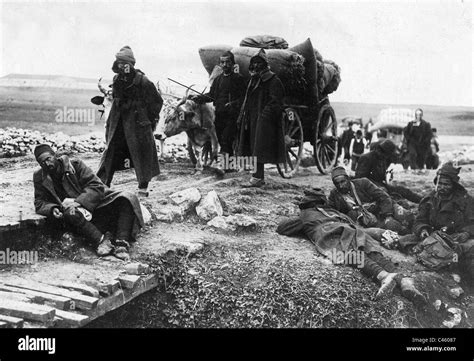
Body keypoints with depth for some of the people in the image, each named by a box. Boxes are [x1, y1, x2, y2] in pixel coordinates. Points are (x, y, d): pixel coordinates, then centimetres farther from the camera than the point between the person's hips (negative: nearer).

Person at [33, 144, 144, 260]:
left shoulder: (75, 164, -4)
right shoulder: (39, 178, 4)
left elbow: (97, 186, -8)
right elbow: (40, 203, 7)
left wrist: (79, 202, -23)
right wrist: (52, 209, -17)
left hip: (94, 203, 0)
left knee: (128, 199, -24)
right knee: (69, 213, -38)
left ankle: (121, 243, -35)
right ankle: (101, 241, -38)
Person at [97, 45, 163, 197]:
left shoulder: (142, 82, -13)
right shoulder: (117, 80, 4)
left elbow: (157, 101, -5)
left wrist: (151, 119, -3)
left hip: (138, 123, -5)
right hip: (119, 122, 5)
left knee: (142, 153, 1)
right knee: (111, 151, 4)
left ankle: (143, 187, 13)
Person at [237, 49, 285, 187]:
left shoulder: (273, 81, -8)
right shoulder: (253, 80, 19)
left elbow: (275, 103, -15)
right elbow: (246, 101, 24)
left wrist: (264, 115, -24)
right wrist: (241, 117, 18)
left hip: (263, 123, -9)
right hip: (251, 121, 9)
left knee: (258, 149, -11)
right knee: (252, 148, 9)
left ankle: (257, 178, -10)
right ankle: (260, 177, 16)